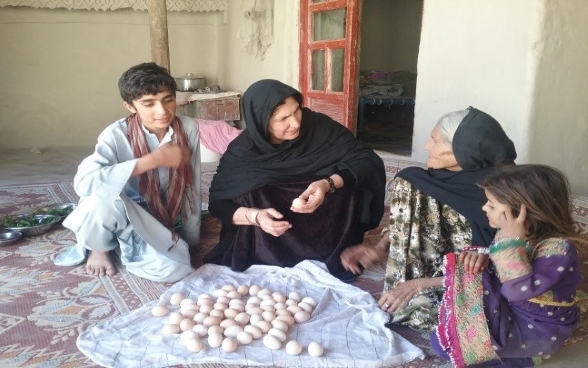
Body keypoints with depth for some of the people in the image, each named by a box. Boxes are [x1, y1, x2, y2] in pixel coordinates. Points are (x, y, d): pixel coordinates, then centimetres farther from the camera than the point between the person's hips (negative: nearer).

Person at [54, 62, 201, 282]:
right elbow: (83, 182, -37)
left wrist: (191, 239, 1)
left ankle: (121, 248, 5)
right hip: (121, 216, -2)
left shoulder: (188, 129, -12)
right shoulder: (117, 135, -20)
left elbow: (192, 188, -4)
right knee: (103, 198, -36)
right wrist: (155, 159, -35)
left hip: (157, 222, 2)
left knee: (174, 269, -26)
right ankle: (97, 247, -1)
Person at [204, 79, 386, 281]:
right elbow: (218, 202, -6)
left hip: (325, 240, 1)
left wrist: (330, 184, -32)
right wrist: (255, 216, -27)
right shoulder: (241, 151, -9)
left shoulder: (320, 127, -12)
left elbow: (370, 162, -13)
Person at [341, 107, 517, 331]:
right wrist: (379, 249, -13)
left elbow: (479, 274, -22)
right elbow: (405, 221, 3)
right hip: (435, 268, 6)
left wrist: (419, 285, -24)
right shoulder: (439, 178, -9)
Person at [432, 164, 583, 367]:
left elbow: (519, 291, -38)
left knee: (444, 342, -15)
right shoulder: (514, 232, -6)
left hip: (537, 329, -8)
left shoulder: (558, 247, -28)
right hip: (508, 309, 8)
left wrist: (512, 240, -39)